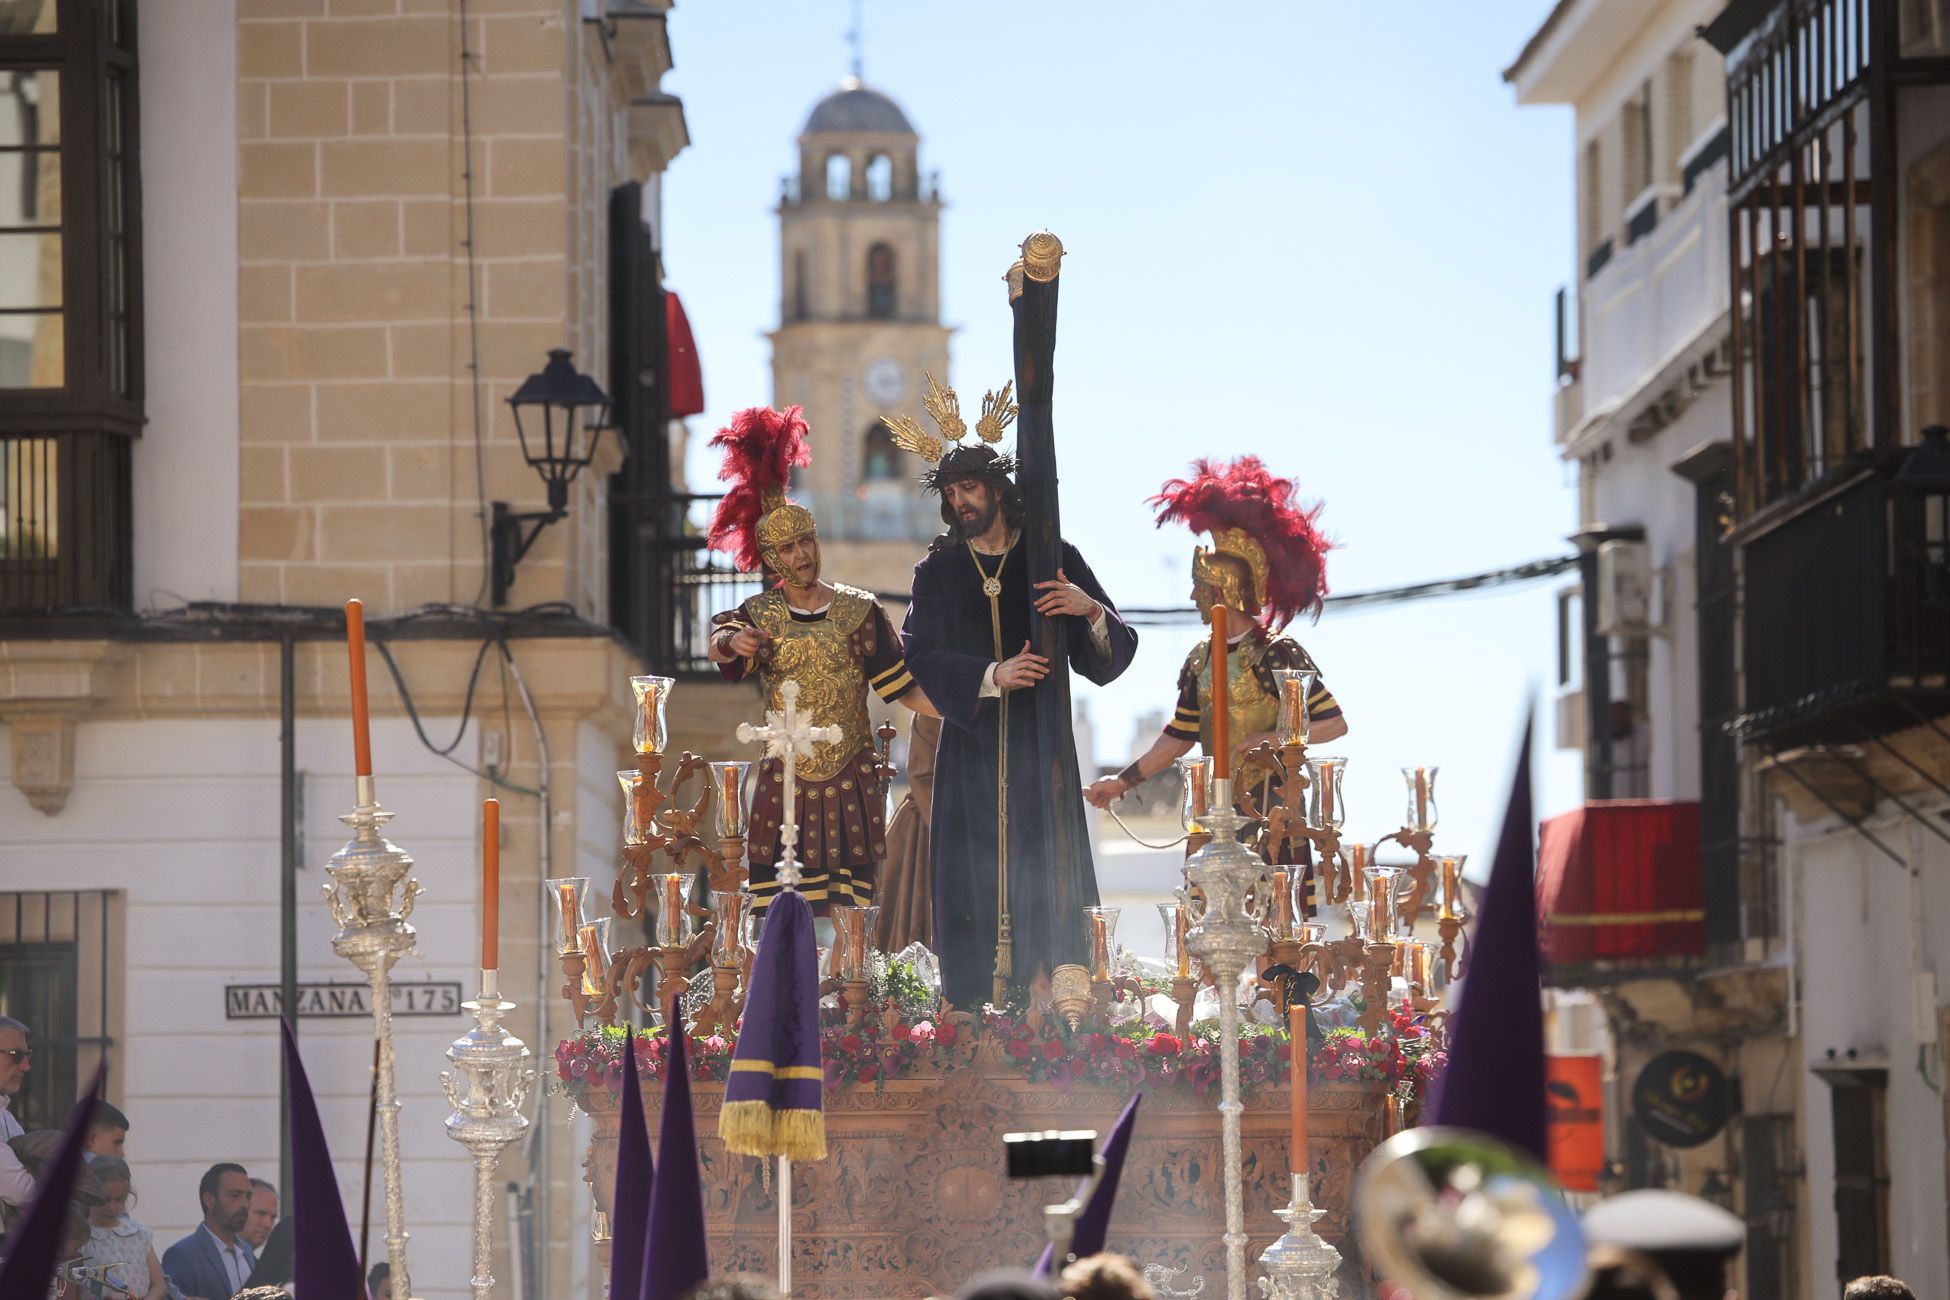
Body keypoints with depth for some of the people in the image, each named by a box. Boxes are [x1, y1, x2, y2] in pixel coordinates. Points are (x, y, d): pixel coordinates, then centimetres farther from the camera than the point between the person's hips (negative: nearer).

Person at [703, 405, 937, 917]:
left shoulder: (859, 610, 5)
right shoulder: (760, 615, 6)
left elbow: (901, 685, 2)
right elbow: (719, 643, -15)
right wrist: (734, 641, -38)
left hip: (850, 783, 0)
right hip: (783, 784, 0)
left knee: (849, 911, -6)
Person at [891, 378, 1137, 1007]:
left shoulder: (1053, 558, 7)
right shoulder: (938, 571, 10)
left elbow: (1115, 651, 4)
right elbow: (923, 657, -2)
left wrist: (1091, 610, -17)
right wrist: (992, 676, -17)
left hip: (1041, 743, -1)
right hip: (970, 744, 1)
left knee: (1047, 877, -8)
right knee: (975, 877, -6)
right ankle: (975, 1018, -5)